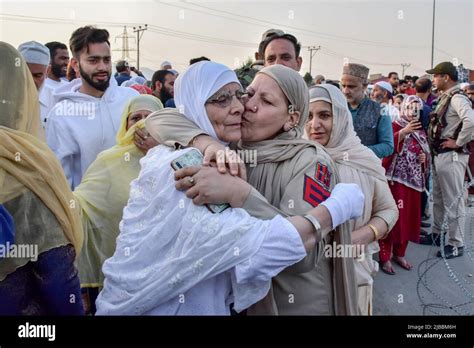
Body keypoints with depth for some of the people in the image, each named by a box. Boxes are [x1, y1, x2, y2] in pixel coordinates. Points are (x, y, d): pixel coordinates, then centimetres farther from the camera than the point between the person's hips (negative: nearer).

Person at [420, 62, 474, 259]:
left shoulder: (457, 98, -16)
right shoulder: (445, 97, 13)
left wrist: (458, 142, -21)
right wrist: (433, 149, 10)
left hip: (451, 156, -10)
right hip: (439, 155, 10)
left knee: (452, 201, -1)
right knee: (438, 198, 19)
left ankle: (456, 244, 10)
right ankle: (437, 233, 33)